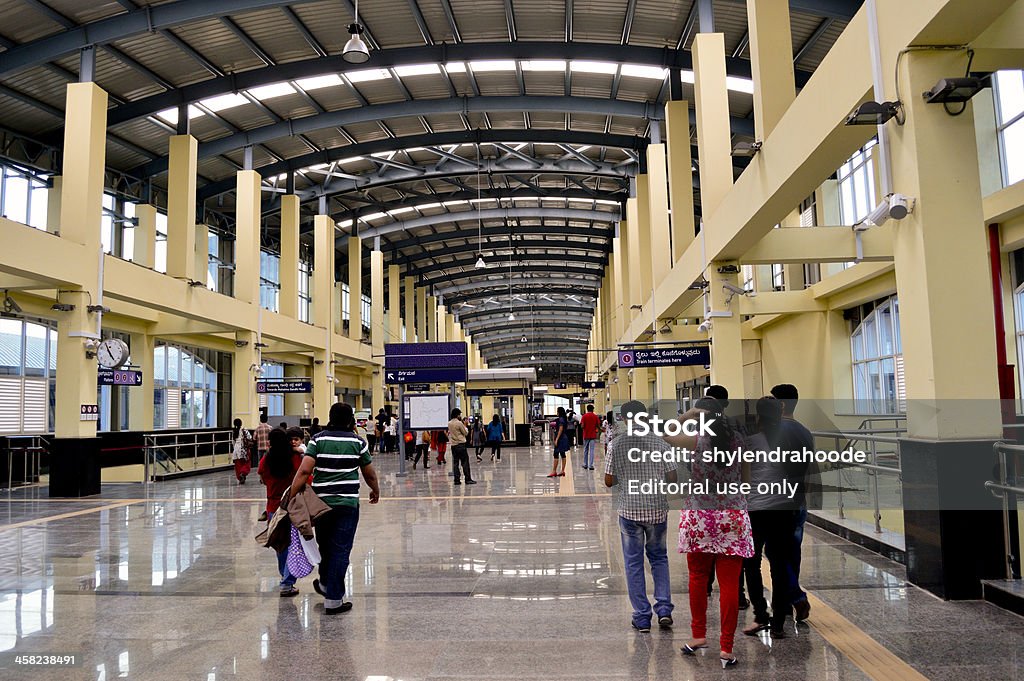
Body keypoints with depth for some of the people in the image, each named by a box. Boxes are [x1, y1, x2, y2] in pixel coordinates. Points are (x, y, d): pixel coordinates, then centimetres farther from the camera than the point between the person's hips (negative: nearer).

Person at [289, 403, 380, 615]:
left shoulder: (318, 440, 0)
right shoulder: (357, 442, 0)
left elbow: (304, 471, -12)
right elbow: (370, 474, 8)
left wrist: (292, 496, -7)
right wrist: (375, 492, 26)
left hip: (321, 503, 3)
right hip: (348, 504, -2)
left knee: (325, 546, 21)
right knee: (340, 550, 2)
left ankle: (326, 584, 42)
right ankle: (333, 599, 4)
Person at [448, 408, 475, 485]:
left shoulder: (449, 423, 8)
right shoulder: (459, 423, -13)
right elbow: (466, 433, -5)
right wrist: (466, 428, 13)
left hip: (453, 445, 6)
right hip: (460, 444, -6)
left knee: (455, 463, 7)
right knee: (465, 462, -1)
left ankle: (457, 480, 5)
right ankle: (468, 479, 0)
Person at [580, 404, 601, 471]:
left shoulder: (584, 416, -4)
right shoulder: (595, 416, -1)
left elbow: (582, 426, -10)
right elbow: (598, 426, -2)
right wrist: (597, 428, 19)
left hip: (586, 435, 0)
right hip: (593, 435, 0)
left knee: (585, 450, 12)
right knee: (591, 450, -1)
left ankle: (585, 464, 18)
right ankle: (590, 465, -5)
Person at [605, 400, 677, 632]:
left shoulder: (616, 446, -6)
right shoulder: (659, 443, -3)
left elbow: (609, 481, -3)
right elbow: (672, 478, -2)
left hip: (629, 510, -1)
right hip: (657, 509, 2)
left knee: (634, 563, 9)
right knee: (659, 557, 19)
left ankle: (642, 617, 11)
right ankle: (664, 608, 8)